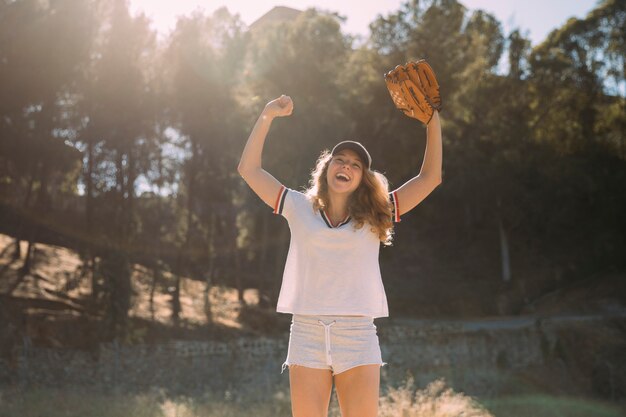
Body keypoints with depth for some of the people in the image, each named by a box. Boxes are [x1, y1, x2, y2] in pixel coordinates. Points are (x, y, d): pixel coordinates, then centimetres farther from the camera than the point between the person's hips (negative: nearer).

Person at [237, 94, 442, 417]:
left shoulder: (374, 216, 8)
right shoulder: (300, 208, 9)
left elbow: (430, 178, 5)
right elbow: (249, 169, 8)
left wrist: (433, 123, 0)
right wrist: (267, 115, 3)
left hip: (358, 335, 0)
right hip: (306, 333, 1)